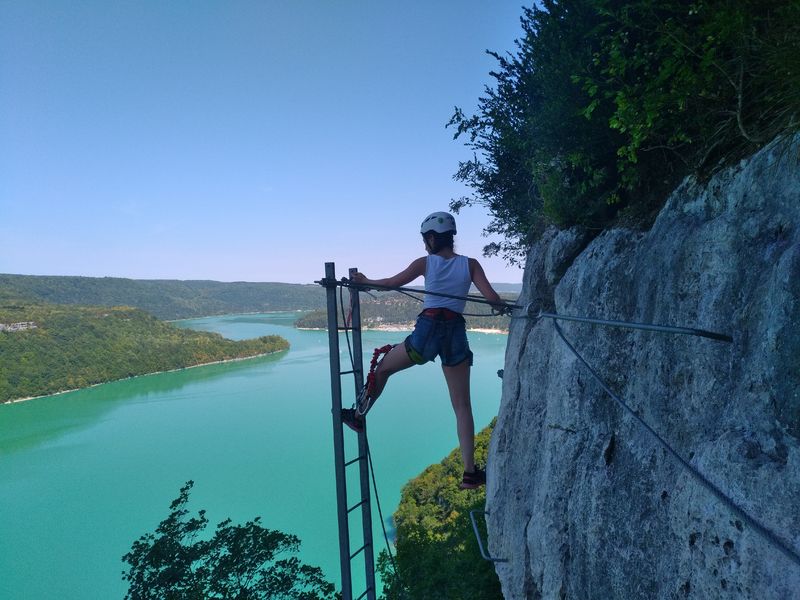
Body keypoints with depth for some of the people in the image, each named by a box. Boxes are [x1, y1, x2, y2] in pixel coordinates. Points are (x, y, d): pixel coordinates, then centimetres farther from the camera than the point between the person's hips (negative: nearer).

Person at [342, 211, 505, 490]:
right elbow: (493, 298, -2)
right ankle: (470, 472, 11)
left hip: (428, 329, -2)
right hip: (457, 334, 2)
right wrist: (503, 307, 21)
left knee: (384, 367, 24)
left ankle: (358, 416, 37)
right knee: (462, 405, 10)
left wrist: (365, 281, 28)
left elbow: (392, 283, 11)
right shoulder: (470, 264, 6)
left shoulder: (425, 263, 4)